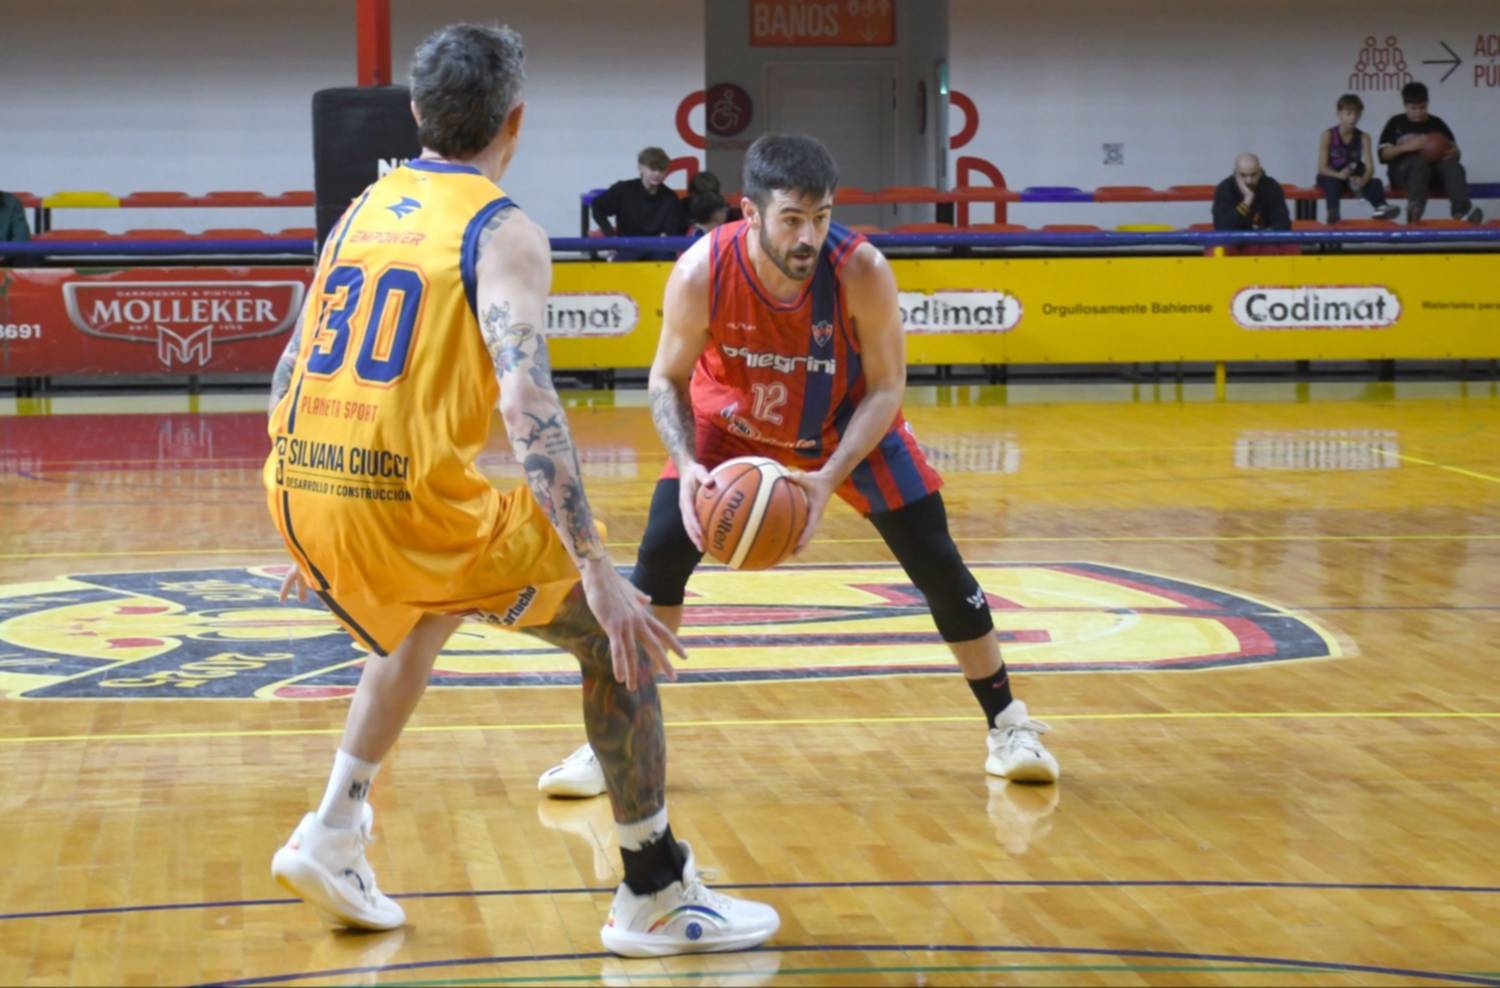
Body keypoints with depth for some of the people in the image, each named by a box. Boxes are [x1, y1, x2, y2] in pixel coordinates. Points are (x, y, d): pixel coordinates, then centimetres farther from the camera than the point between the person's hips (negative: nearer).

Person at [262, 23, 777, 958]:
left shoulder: (363, 210, 16)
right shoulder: (502, 231, -5)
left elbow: (292, 375, 21)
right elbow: (526, 401, -18)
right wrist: (599, 577, -20)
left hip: (303, 496, 7)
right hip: (414, 506, -7)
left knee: (419, 626, 38)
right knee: (615, 630, 11)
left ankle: (333, 837, 30)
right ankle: (658, 896, 12)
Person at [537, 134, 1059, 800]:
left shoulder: (862, 271, -33)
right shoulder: (701, 273, -31)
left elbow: (885, 390, -21)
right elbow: (668, 378, -15)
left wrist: (829, 479, -34)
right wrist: (687, 466, -32)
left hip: (848, 424, 0)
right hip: (731, 421, 0)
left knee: (936, 563, -3)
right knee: (662, 551, -12)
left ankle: (1009, 724, 15)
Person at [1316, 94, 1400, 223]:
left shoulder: (1363, 137, -1)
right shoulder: (1328, 136, -8)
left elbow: (1370, 168, -11)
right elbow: (1322, 168, -14)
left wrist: (1363, 180, -34)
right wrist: (1339, 175, -34)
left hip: (1354, 177, 3)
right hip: (1332, 176, -3)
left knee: (1373, 182, -28)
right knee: (1333, 183, -38)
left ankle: (1381, 207, -50)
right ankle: (1333, 211, -59)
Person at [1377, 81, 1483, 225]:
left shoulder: (1436, 123, 15)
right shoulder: (1396, 123, 10)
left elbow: (1455, 151, 11)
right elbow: (1383, 154, 1)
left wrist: (1452, 153, -15)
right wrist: (1407, 147, -15)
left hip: (1432, 170, 3)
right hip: (1402, 170, -3)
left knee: (1453, 166, -29)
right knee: (1420, 162, -38)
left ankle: (1461, 208, -50)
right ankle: (1415, 206, -63)